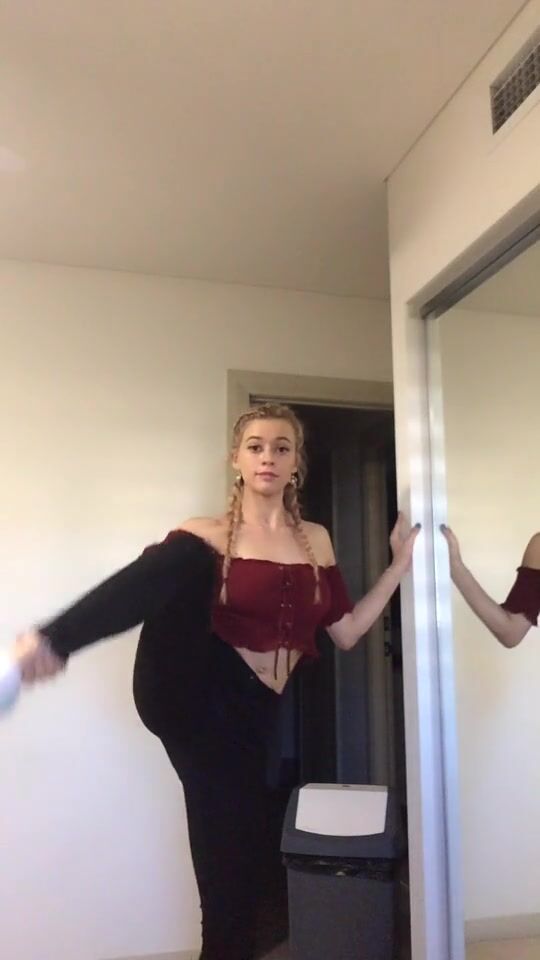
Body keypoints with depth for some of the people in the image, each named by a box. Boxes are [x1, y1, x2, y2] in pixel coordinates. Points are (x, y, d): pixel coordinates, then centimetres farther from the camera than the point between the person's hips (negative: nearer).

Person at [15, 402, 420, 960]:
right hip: (190, 694, -4)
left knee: (235, 870, 10)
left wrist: (402, 561, 11)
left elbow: (346, 633, 14)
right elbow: (138, 584, -17)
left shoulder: (315, 540, 12)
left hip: (248, 714, 4)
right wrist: (54, 638, -34)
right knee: (181, 565, -31)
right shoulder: (208, 537, -1)